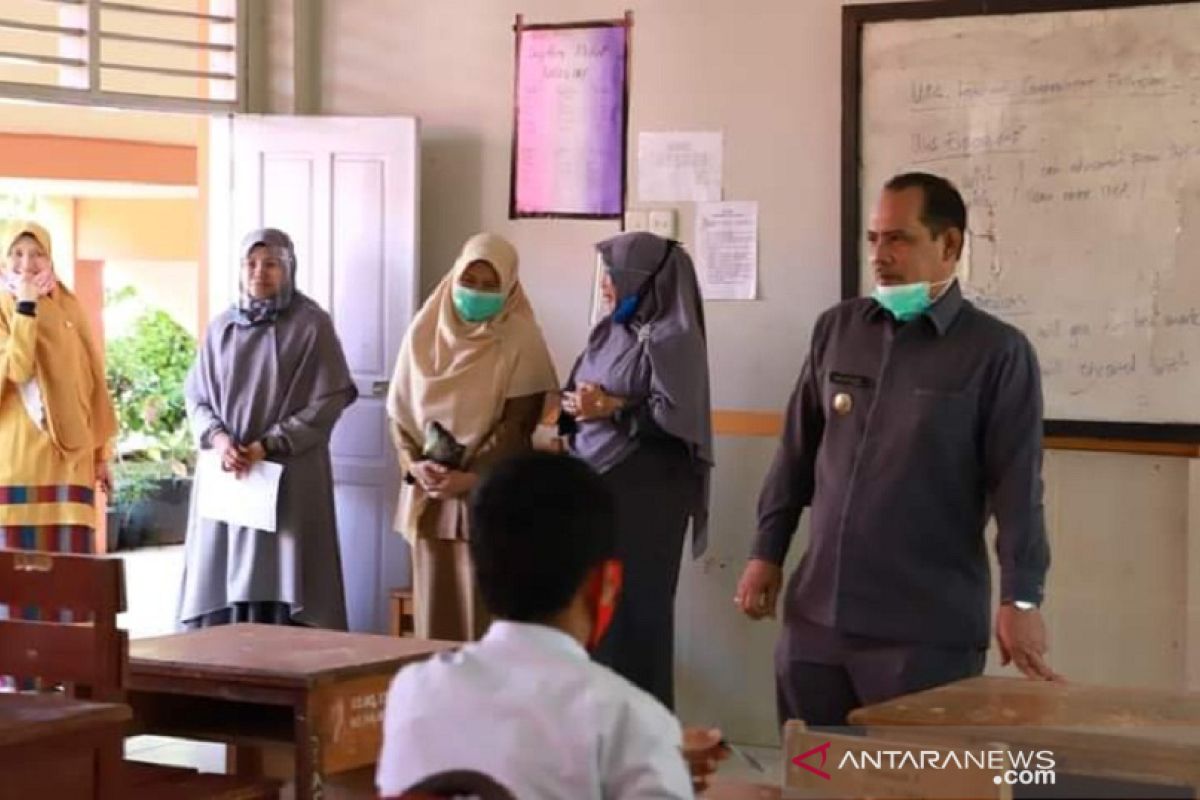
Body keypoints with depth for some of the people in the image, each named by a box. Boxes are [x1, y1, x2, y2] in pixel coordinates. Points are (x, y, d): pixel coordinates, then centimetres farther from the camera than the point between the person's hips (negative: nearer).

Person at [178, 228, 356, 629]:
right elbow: (196, 394, 11)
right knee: (219, 582, 2)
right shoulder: (222, 327, 10)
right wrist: (217, 437, -10)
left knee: (280, 583, -8)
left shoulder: (311, 324, -2)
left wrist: (268, 444, -13)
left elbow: (331, 399, -7)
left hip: (289, 475, -4)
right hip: (226, 472, 4)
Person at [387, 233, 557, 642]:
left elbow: (519, 420, -8)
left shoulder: (520, 339, -3)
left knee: (484, 609, -6)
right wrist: (414, 464, -7)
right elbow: (399, 407, 9)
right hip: (429, 492, 4)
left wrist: (472, 476, -16)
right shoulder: (425, 330, 9)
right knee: (433, 603, 4)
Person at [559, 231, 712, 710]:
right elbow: (577, 393, 18)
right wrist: (575, 406, -2)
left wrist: (612, 408, -15)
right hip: (595, 482, 7)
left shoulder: (673, 338, -9)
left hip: (645, 492, -7)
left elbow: (676, 417, -17)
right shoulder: (608, 331, 13)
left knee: (634, 603, -2)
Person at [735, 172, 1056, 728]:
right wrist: (767, 552, 13)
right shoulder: (836, 330, 9)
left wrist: (1020, 598, -14)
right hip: (817, 614, 5)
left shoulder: (996, 351, -5)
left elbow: (1017, 484, -8)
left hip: (930, 627, -5)